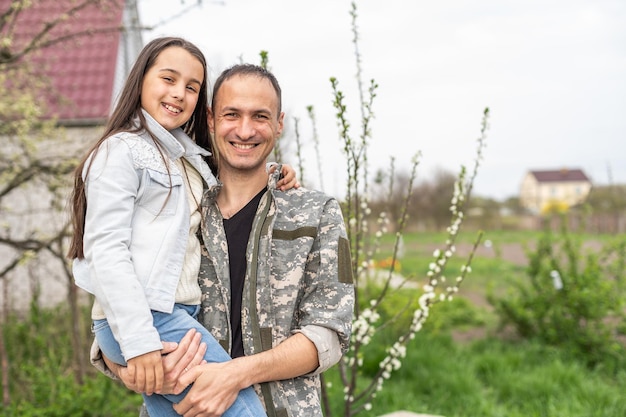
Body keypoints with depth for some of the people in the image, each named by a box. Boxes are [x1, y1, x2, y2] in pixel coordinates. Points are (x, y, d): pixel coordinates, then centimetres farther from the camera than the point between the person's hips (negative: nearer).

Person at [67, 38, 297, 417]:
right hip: (142, 319, -9)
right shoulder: (121, 150, -4)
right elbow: (105, 249, -13)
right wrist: (139, 340, -21)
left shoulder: (190, 158, 20)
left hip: (183, 316, 9)